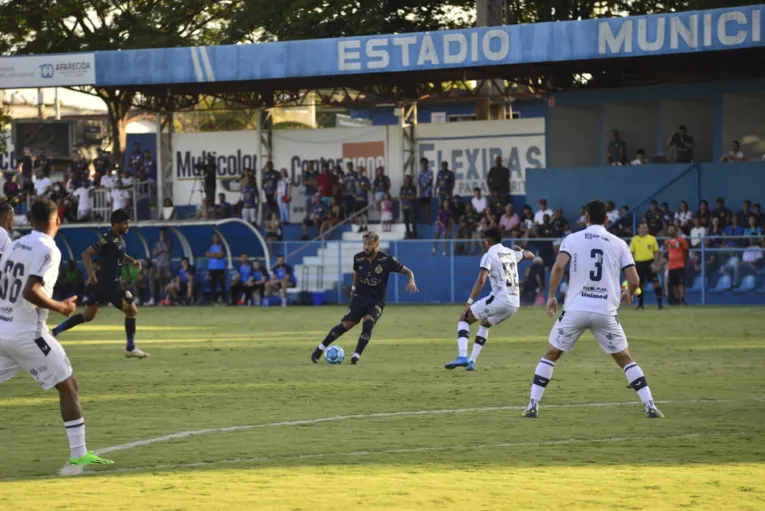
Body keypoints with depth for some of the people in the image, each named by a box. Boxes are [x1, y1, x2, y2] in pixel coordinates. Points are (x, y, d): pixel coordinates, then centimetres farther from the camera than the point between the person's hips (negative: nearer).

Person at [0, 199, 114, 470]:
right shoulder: (48, 250, -11)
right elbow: (31, 291, -23)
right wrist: (61, 307, -10)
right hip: (27, 333, -7)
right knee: (68, 386, 1)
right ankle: (78, 454, -2)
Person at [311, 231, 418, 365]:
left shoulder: (387, 260, -13)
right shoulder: (359, 258, -4)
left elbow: (407, 272, -8)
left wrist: (411, 281, -27)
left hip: (376, 302, -2)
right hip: (359, 298, 2)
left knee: (368, 322, -28)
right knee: (346, 325, -10)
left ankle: (356, 356, -20)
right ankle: (320, 349, 4)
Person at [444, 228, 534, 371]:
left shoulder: (489, 255, -3)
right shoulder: (511, 253, 17)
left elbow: (481, 281, -15)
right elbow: (531, 255, 37)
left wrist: (469, 302, -14)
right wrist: (520, 250, 57)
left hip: (499, 299, -7)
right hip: (514, 304, 7)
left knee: (464, 319, 6)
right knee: (485, 324, 31)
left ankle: (462, 357, -13)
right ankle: (471, 362, 23)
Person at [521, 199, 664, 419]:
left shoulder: (572, 239, 3)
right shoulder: (618, 244, 7)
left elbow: (558, 267, -13)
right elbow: (634, 280, 2)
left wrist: (551, 296, -1)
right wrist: (628, 294, 24)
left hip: (575, 310, -1)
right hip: (606, 312, 1)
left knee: (550, 355, 16)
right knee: (625, 359, 14)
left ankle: (533, 406, 10)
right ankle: (650, 406, 5)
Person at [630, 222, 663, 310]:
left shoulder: (652, 239, 4)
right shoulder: (634, 240, 5)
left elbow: (656, 252, 7)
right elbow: (631, 253, 8)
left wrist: (655, 263, -4)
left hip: (649, 263, -1)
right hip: (639, 263, 1)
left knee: (656, 282, -6)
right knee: (640, 284, 6)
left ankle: (660, 302, 0)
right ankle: (640, 304, 15)